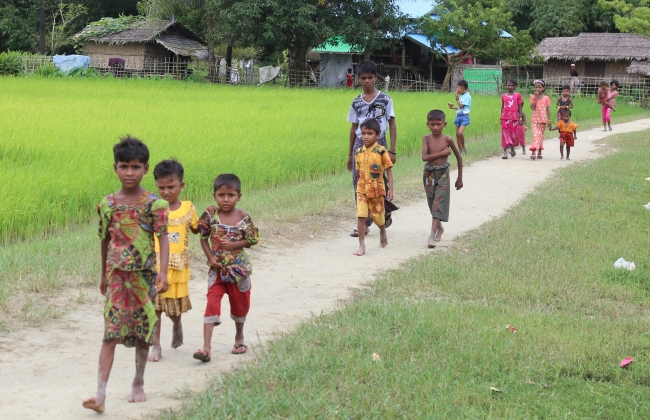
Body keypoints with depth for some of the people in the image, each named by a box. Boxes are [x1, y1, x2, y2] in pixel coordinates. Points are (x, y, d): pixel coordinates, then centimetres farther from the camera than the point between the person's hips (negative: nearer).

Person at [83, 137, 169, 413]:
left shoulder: (154, 204, -6)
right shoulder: (107, 204, 3)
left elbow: (163, 239, -12)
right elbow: (105, 240, 14)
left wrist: (163, 273, -24)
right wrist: (104, 274, 21)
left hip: (144, 275, -1)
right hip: (117, 275, 1)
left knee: (143, 330, 9)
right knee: (111, 332, -7)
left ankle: (138, 384, 27)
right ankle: (100, 394, -13)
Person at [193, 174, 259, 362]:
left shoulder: (243, 217, -8)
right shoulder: (211, 214, -7)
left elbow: (252, 240, -3)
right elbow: (203, 237, 0)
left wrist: (234, 245, -19)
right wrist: (210, 257, -12)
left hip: (239, 268, 0)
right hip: (217, 268, 0)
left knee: (239, 303, 15)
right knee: (212, 304, -10)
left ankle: (239, 337, 39)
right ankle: (207, 347, -15)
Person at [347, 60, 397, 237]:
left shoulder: (385, 100, -1)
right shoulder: (356, 102, 8)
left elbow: (392, 125, 0)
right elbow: (354, 128, 14)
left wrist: (392, 150, -7)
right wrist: (350, 154, 15)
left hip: (379, 144, -3)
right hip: (360, 145, 3)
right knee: (359, 184, 0)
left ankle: (386, 212, 25)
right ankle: (364, 223, 6)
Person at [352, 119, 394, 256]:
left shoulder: (381, 151, -10)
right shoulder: (358, 152, 1)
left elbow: (388, 171, -7)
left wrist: (390, 189, -12)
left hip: (377, 189, -2)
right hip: (362, 189, 2)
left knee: (378, 216, 13)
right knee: (361, 216, -10)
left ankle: (383, 232, 45)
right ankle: (361, 245, -6)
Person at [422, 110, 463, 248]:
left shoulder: (447, 140, -4)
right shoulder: (426, 138, -3)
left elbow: (459, 157, 7)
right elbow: (425, 157, -17)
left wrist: (460, 178, 9)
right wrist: (443, 153, -18)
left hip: (443, 174, -2)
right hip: (429, 174, 2)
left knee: (439, 203, -11)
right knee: (433, 203, 13)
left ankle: (432, 235, -17)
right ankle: (439, 228, 36)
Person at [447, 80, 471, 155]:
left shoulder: (467, 97, -11)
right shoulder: (461, 96, 15)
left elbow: (461, 106, -16)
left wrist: (457, 98, -10)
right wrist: (453, 107, 14)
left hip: (464, 116, -9)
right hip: (458, 116, 9)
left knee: (460, 133, -23)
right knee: (457, 134, 4)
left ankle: (463, 148, -5)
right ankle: (460, 151, 9)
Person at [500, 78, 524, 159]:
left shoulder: (517, 95, 3)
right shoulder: (503, 96, 7)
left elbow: (520, 107, 4)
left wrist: (520, 118, -2)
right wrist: (501, 118, 12)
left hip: (514, 118, -1)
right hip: (505, 118, 1)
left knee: (514, 134, 4)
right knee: (505, 134, -3)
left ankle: (512, 148, 30)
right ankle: (505, 152, -3)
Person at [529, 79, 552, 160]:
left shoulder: (546, 98, 2)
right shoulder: (532, 97, 1)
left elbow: (548, 110, 3)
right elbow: (532, 108, -11)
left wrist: (549, 120, 0)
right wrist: (535, 98, -16)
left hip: (543, 120, 1)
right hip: (534, 119, -1)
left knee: (541, 135, 10)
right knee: (535, 135, -14)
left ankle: (539, 152, 21)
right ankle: (533, 152, -21)